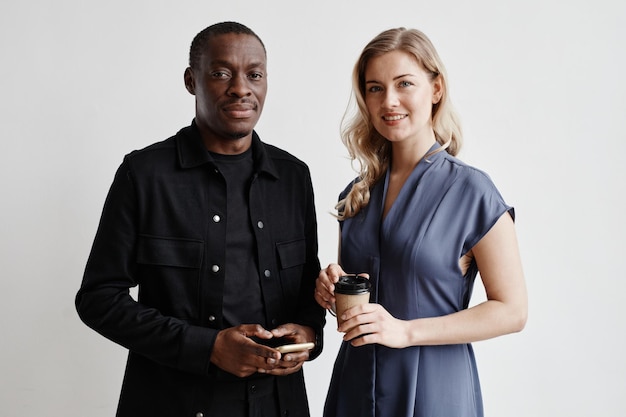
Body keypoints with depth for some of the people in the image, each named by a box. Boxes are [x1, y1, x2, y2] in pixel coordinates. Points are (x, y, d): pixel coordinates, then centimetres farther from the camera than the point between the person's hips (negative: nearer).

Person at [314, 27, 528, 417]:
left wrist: (407, 331, -18)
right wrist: (332, 290, -7)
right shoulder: (357, 195, 3)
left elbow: (511, 311, -12)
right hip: (355, 385, 5)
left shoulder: (471, 190, -12)